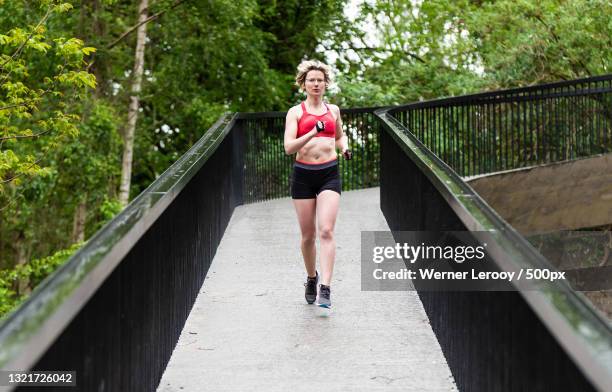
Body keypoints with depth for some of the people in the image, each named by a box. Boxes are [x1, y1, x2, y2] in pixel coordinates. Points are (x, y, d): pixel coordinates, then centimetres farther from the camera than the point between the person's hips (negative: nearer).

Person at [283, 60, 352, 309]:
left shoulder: (333, 110, 12)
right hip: (303, 175, -1)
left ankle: (325, 289, -19)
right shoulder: (295, 112, 2)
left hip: (329, 174, 1)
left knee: (326, 231, -15)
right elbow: (288, 147, -10)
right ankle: (311, 278, 32)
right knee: (308, 235, 7)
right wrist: (312, 133, -24)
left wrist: (344, 148, 8)